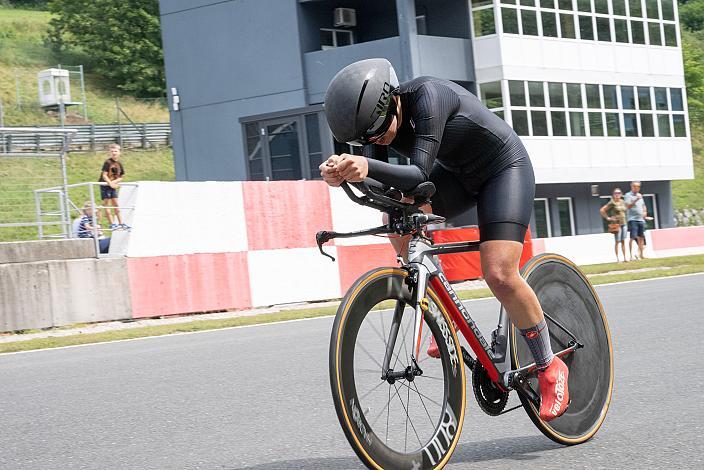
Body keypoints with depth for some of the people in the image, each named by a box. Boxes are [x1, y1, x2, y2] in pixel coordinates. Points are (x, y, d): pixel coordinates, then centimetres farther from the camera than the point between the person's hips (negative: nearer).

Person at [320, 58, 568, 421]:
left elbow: (420, 175, -43)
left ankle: (550, 369, -1)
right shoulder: (375, 119, -13)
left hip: (505, 168, -7)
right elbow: (381, 186, -24)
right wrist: (347, 171, -46)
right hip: (457, 173, 7)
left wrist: (367, 168, -60)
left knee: (499, 275, -21)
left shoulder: (426, 96, -34)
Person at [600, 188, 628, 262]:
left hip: (624, 223, 5)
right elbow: (601, 210, -11)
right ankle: (617, 258, 0)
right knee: (617, 241, -3)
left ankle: (625, 257, 11)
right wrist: (608, 218, -10)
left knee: (623, 241, 8)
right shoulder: (612, 203, -9)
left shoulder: (623, 202, 9)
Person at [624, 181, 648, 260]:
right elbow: (628, 206, -16)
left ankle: (641, 254, 15)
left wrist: (645, 212, 10)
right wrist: (636, 200, -25)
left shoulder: (639, 195, 18)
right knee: (632, 237, -10)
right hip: (633, 219, -7)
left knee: (641, 237, 8)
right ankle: (631, 255, -10)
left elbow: (643, 205, 29)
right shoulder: (628, 195, -4)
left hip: (641, 219, 7)